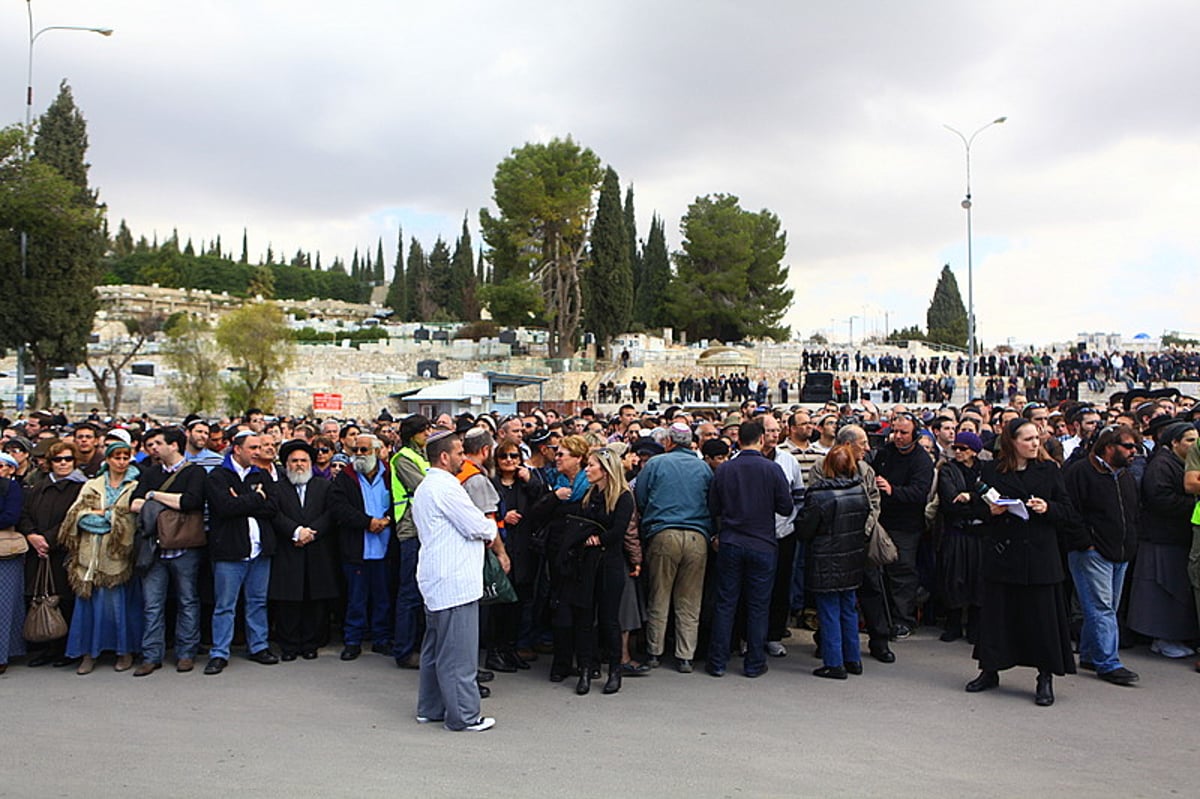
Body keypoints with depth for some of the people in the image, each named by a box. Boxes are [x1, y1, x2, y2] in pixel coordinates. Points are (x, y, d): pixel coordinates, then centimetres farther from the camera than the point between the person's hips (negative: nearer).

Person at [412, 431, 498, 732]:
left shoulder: (424, 488, 17)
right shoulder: (446, 487, -17)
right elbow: (478, 527, -16)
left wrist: (482, 529, 8)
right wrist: (491, 527, 5)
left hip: (436, 581, 11)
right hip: (454, 582, -11)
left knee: (436, 647, 18)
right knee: (459, 653, -3)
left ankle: (430, 708, 27)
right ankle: (463, 715, 4)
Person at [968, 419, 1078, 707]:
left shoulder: (1048, 470, 5)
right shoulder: (990, 470, 5)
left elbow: (1068, 512, 6)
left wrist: (1047, 508, -13)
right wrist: (991, 511, -11)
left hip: (1040, 554, 0)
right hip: (1002, 553, 1)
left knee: (1042, 615, 0)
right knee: (996, 612, 7)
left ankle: (1046, 678, 13)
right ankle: (989, 670, 21)